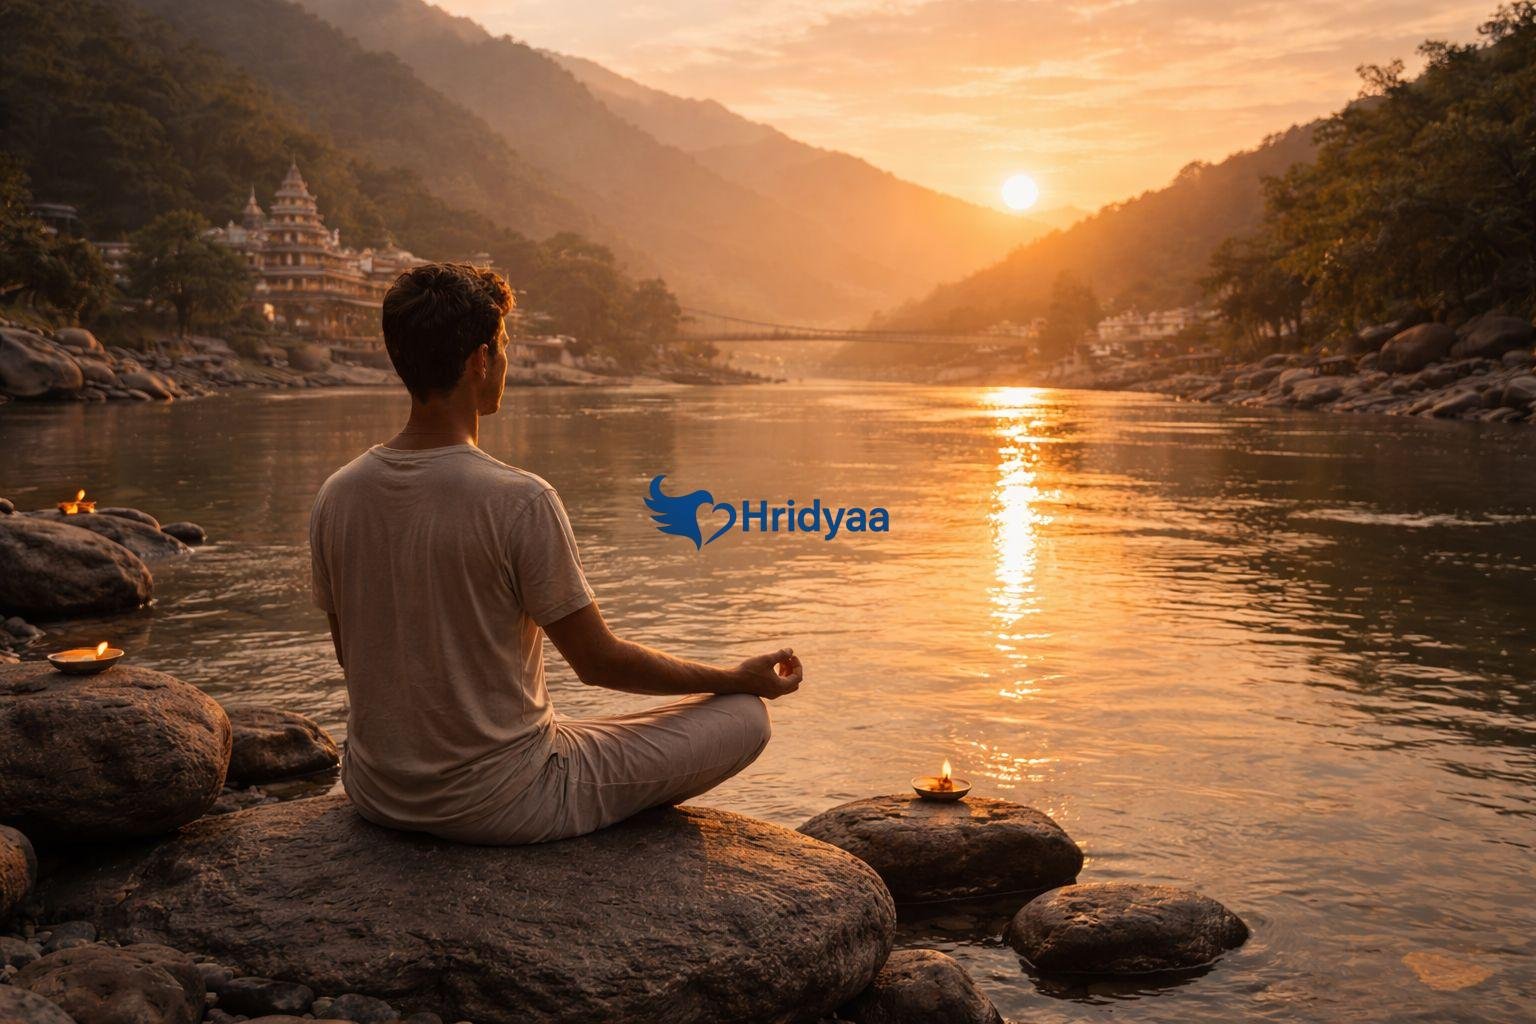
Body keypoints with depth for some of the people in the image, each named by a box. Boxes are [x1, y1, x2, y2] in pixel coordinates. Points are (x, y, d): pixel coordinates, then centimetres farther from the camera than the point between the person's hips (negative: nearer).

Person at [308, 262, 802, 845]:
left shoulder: (335, 496, -5)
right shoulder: (519, 501, -24)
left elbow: (350, 655, 8)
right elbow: (598, 661, -14)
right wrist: (741, 678, 1)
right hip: (497, 806, -7)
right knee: (746, 715, 3)